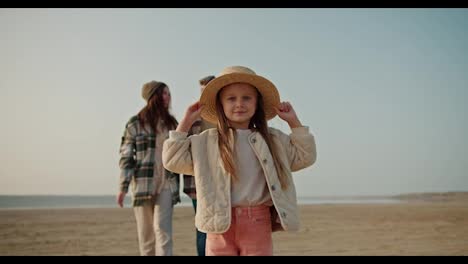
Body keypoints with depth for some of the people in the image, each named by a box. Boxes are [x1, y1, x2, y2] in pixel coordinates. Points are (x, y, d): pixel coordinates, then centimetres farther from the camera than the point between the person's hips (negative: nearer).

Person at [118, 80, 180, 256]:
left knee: (162, 229, -10)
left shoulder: (171, 123, 11)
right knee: (146, 234, 6)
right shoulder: (135, 123, 1)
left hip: (167, 184, 1)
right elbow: (126, 156, -1)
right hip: (143, 184, -1)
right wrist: (123, 187, -7)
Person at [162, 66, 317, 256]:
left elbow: (305, 157, 12)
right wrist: (186, 123, -3)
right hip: (221, 223, -1)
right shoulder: (206, 141, 3)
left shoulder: (273, 140, 9)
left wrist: (294, 122, 7)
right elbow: (173, 160, -1)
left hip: (258, 223, 1)